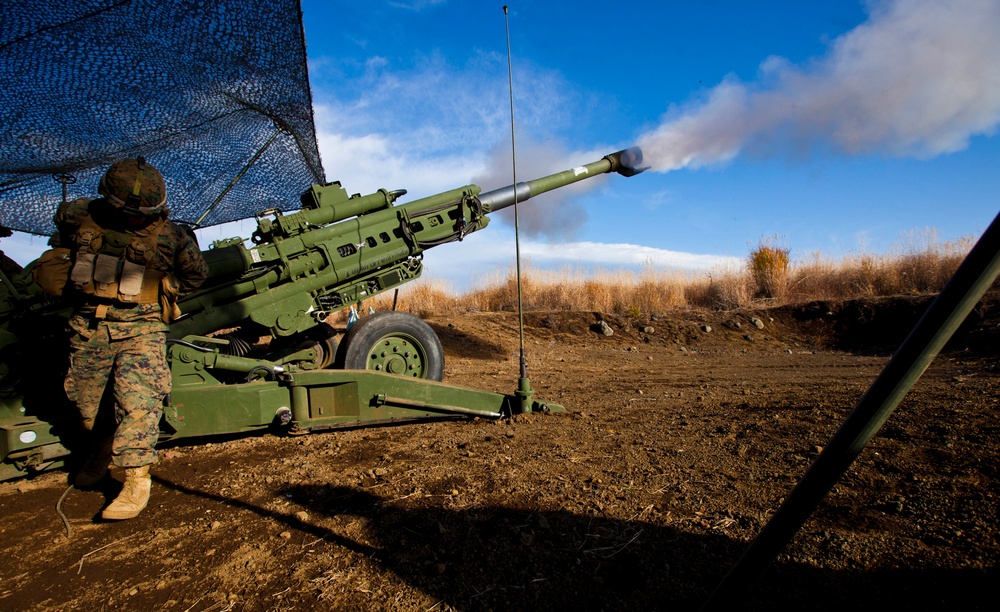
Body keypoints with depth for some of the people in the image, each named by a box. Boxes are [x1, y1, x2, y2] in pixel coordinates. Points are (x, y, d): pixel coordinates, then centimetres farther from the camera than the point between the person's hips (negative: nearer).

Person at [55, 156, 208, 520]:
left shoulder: (169, 236, -9)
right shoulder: (78, 216, -2)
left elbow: (196, 275, 8)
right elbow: (65, 245, 24)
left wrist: (161, 291, 3)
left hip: (141, 325, -4)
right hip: (89, 324, 4)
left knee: (138, 400, -14)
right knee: (87, 401, 15)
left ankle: (137, 481, -7)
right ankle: (101, 453, 42)